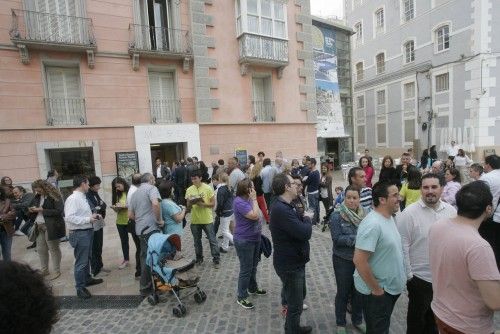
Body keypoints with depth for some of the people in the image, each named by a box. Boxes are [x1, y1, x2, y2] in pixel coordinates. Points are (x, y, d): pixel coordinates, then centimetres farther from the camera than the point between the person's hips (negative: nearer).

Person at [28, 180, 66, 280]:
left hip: (51, 227, -7)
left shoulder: (54, 196, -12)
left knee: (53, 249, 1)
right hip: (39, 227, 7)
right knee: (40, 249, 13)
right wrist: (32, 210, -3)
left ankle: (57, 271, 13)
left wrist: (42, 210, -18)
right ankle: (44, 270, 28)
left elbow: (58, 211, -18)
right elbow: (30, 207, 21)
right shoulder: (37, 197, 10)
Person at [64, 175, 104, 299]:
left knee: (87, 258, 24)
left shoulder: (82, 197, 9)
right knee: (81, 261, 2)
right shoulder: (73, 199, -20)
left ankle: (87, 279, 42)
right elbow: (69, 217, -27)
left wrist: (92, 216, 4)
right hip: (80, 234, -10)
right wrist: (88, 219, -24)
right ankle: (80, 288, 16)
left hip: (88, 231, 10)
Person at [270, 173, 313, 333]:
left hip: (294, 261, 11)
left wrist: (304, 219, -10)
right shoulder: (281, 209, -31)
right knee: (295, 304, 8)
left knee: (299, 296, 28)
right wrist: (307, 219, -14)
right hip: (290, 264, -11)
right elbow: (305, 233, -32)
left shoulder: (285, 206, 5)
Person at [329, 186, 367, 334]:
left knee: (359, 291, 19)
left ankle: (357, 320, 44)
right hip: (343, 260, -3)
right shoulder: (336, 216, -15)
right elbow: (337, 239, -19)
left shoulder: (364, 214, -4)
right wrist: (357, 239, -25)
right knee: (343, 292, 13)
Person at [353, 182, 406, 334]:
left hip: (390, 287, 9)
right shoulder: (373, 224, -29)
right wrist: (376, 289, -21)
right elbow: (359, 260, -31)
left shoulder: (389, 217, 2)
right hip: (378, 291, -9)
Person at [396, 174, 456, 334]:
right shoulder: (409, 213, -17)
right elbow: (403, 247, -15)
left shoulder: (451, 211, -3)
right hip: (419, 277, -4)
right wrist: (408, 275, -13)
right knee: (416, 317, 17)